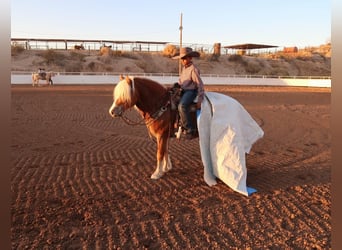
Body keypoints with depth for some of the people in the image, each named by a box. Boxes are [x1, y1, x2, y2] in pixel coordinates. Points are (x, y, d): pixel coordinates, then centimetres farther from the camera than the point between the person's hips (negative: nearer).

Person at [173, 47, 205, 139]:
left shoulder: (193, 69, -13)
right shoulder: (184, 68, 14)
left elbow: (200, 85, -16)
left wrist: (200, 99, -21)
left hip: (191, 91, -10)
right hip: (183, 90, 10)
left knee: (182, 106, -33)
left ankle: (190, 129, -23)